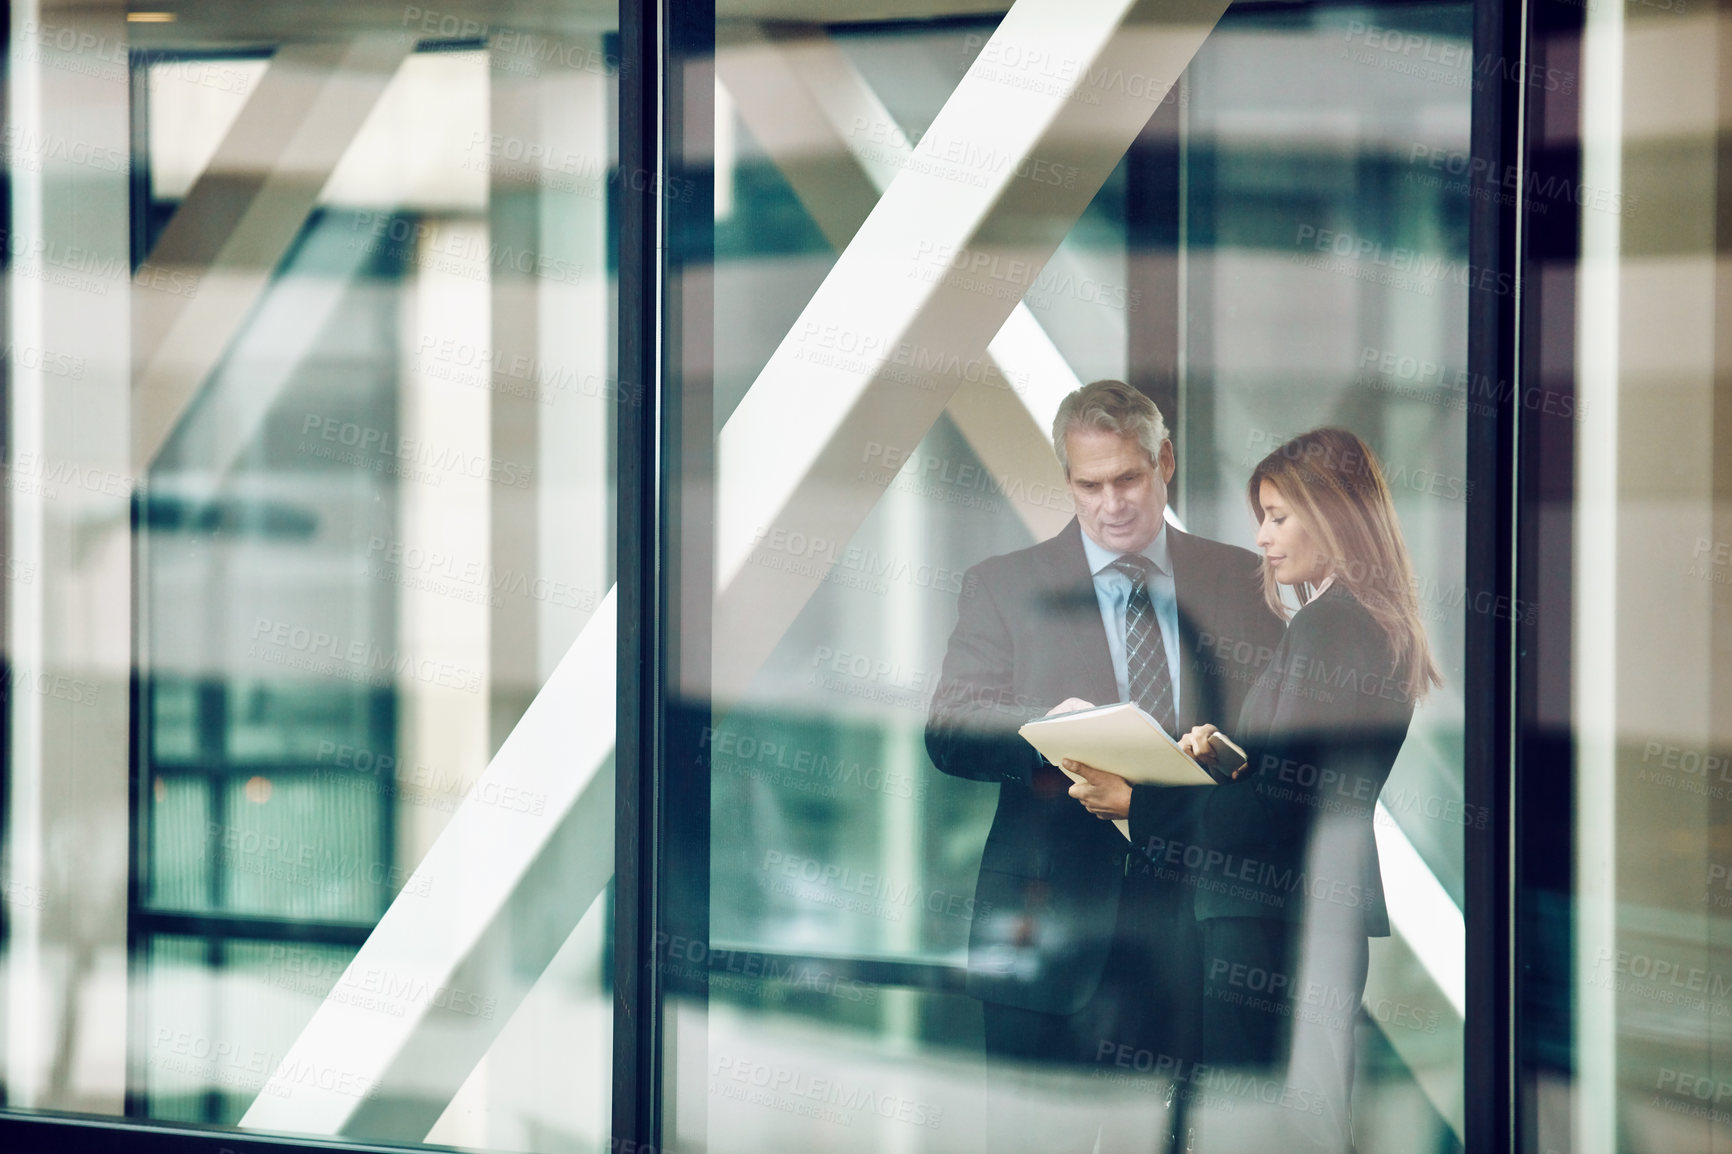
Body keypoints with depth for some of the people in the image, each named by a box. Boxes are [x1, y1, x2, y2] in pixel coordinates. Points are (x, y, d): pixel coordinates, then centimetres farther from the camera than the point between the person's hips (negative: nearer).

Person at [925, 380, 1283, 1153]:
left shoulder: (1242, 582, 14)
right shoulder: (1001, 586, 9)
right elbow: (949, 729, -2)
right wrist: (1045, 731, -23)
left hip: (1198, 935, 1)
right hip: (1052, 938, -1)